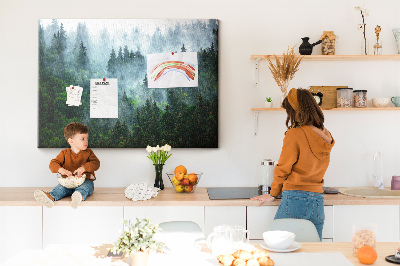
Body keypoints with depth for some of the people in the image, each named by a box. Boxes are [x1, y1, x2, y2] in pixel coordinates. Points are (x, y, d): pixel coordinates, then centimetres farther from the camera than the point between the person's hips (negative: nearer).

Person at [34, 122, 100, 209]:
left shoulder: (88, 153, 10)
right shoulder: (65, 153, 10)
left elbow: (96, 163, -5)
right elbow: (53, 164, 1)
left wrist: (83, 168, -25)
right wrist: (61, 170, -24)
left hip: (85, 181, -2)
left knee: (85, 187, -38)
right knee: (60, 188, -29)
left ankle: (79, 196, -72)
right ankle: (51, 197, -59)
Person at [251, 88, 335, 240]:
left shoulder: (294, 134, -9)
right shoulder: (326, 136, 8)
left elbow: (283, 169, -2)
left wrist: (273, 194, 10)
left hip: (296, 198, -6)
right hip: (318, 201, 6)